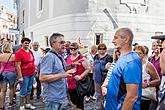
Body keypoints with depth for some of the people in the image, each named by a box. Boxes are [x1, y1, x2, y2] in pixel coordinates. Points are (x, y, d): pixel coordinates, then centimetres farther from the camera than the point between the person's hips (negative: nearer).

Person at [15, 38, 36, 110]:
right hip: (24, 75, -7)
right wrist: (20, 77, -18)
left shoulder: (30, 52, 9)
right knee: (23, 91, 2)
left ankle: (28, 104, 28)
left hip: (31, 74, 7)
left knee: (29, 90, 16)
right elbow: (18, 66, -15)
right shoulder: (19, 53, -12)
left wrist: (34, 70, 17)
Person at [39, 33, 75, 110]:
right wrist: (62, 75, -28)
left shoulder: (60, 56, 10)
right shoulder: (49, 57, -20)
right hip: (52, 98, -9)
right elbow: (42, 78, -28)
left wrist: (70, 66, 8)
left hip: (60, 96, 9)